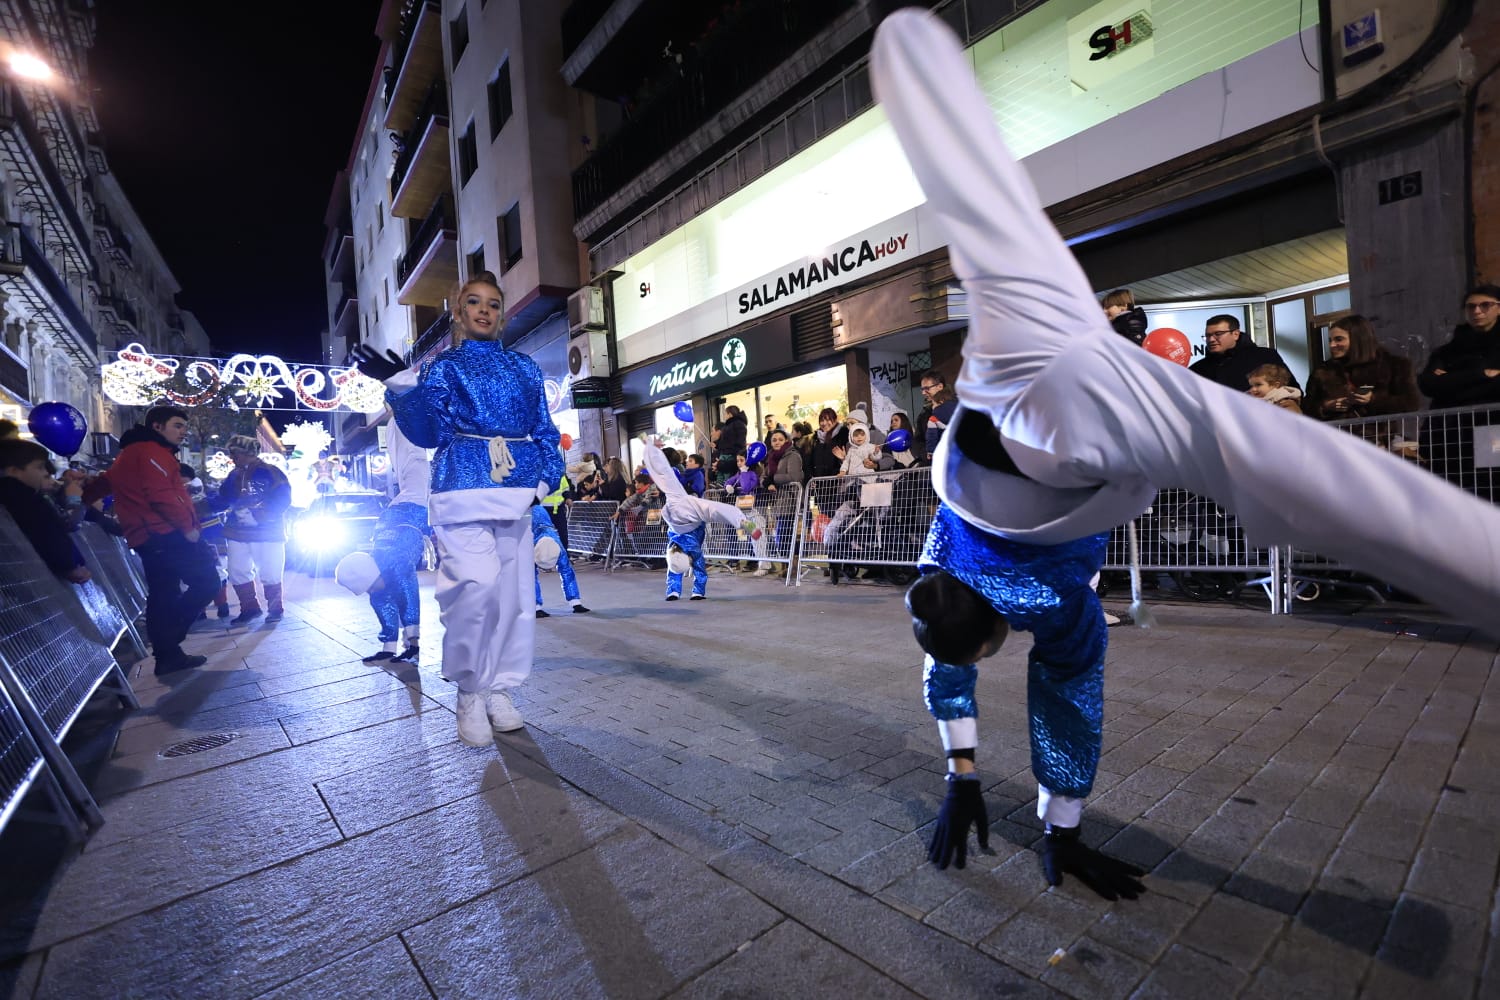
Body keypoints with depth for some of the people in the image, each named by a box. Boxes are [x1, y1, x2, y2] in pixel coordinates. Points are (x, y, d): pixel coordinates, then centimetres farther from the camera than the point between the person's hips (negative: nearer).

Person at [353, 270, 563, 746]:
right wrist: (402, 387, -15)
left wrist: (546, 477, 1)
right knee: (477, 587, -18)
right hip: (465, 491, -3)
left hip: (518, 494, 4)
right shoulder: (443, 367, 10)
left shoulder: (524, 367, 18)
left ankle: (500, 691, 17)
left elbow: (544, 431, 16)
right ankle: (470, 695, 1)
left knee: (514, 594, 2)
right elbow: (429, 433, -1)